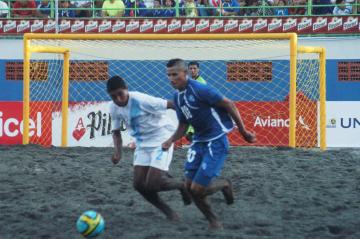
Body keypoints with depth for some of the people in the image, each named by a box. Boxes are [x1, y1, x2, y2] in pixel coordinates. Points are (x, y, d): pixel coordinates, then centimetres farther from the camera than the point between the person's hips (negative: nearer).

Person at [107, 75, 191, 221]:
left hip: (161, 139, -7)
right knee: (139, 184, -3)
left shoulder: (141, 100, -27)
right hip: (142, 143, 7)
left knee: (152, 184, -16)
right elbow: (116, 132, 8)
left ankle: (181, 186, 15)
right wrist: (118, 152, -10)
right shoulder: (114, 108, -6)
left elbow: (171, 105, -21)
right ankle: (167, 212, 16)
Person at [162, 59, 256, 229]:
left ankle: (224, 185, 20)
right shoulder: (177, 97, 7)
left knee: (197, 189, -12)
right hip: (199, 142, 8)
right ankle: (213, 222, 20)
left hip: (216, 141, -8)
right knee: (189, 186, 1)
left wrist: (243, 131, -9)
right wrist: (170, 140, -3)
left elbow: (228, 104, -14)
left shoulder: (199, 89, -19)